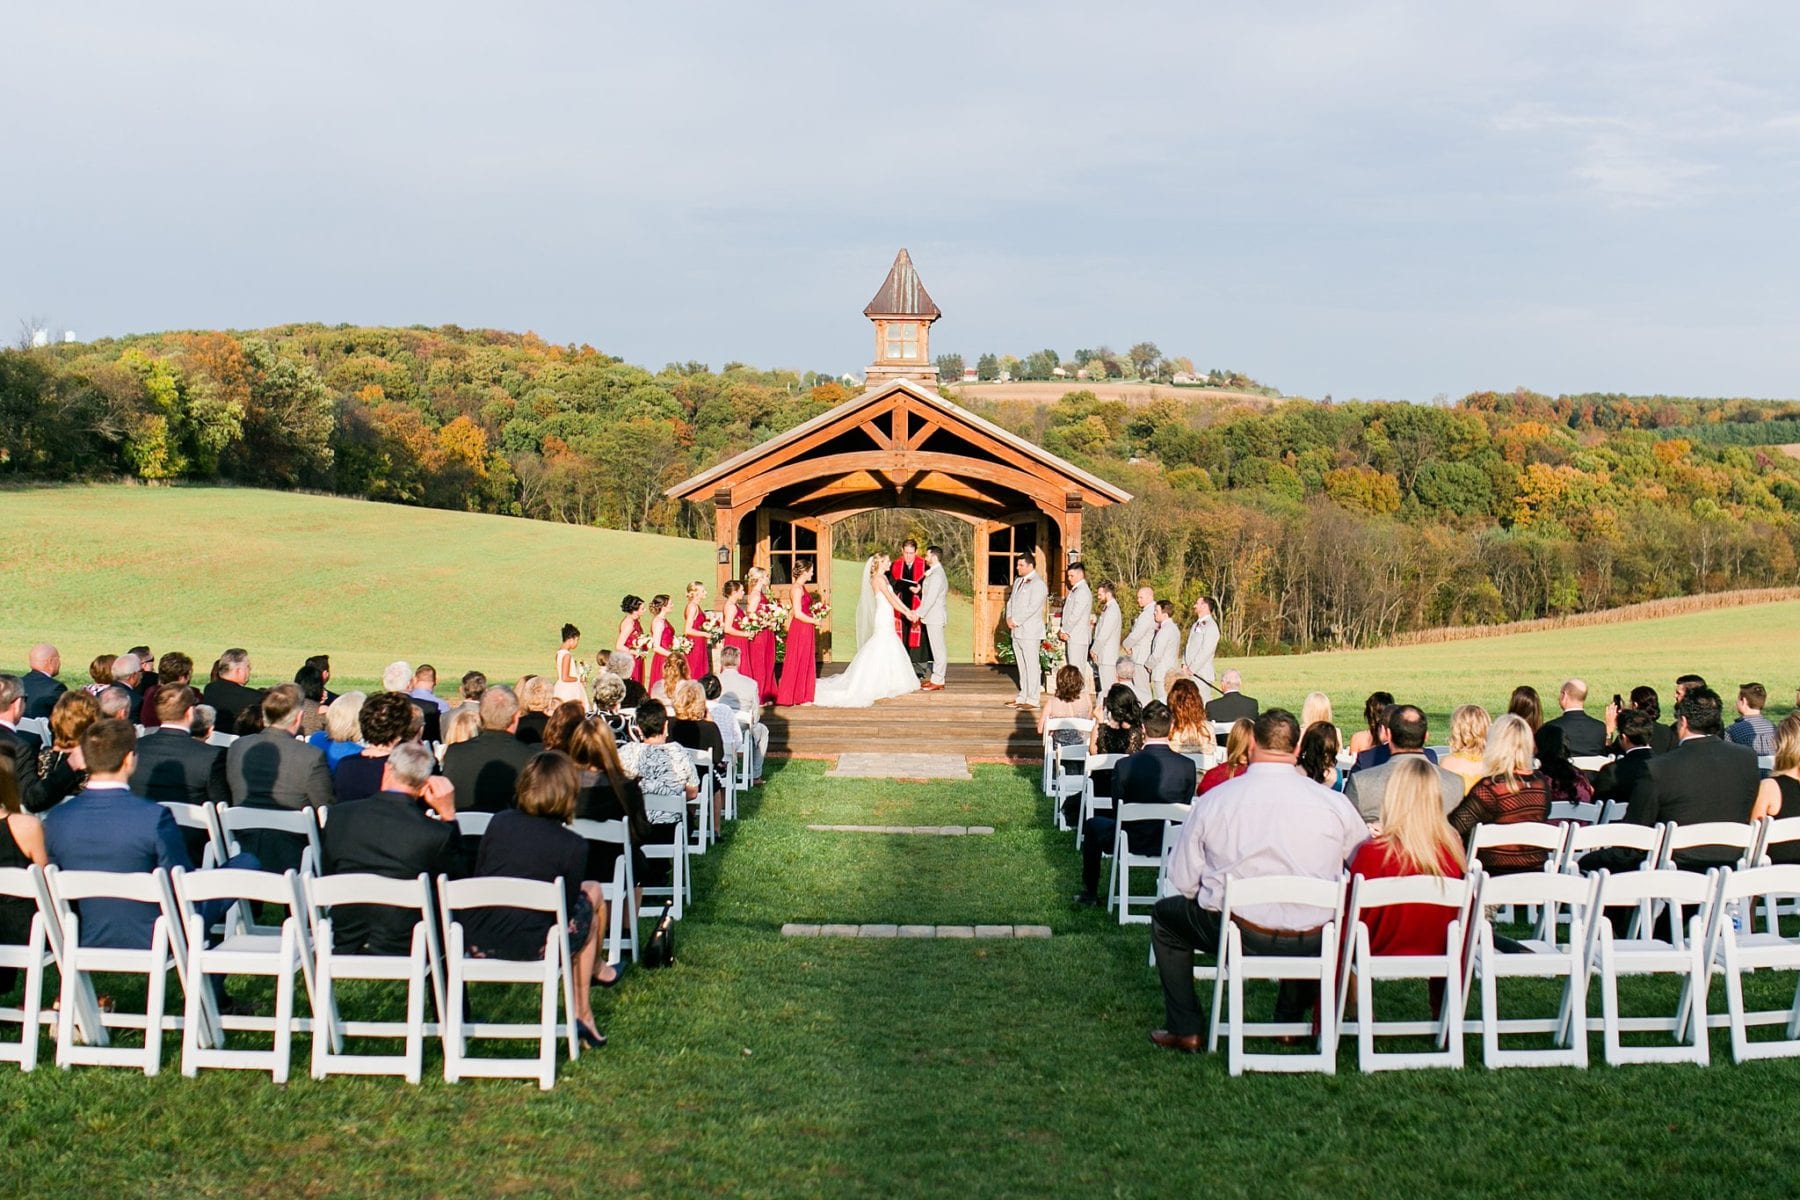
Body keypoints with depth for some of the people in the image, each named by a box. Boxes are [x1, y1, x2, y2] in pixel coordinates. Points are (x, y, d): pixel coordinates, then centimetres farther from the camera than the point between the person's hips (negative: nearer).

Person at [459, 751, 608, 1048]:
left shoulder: (499, 822, 3)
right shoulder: (573, 845, -8)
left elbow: (477, 878, 12)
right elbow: (566, 907, -3)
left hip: (476, 943, 5)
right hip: (529, 946, -5)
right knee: (590, 894, 23)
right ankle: (581, 1014, 30)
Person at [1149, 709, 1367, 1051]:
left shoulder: (1213, 801, -7)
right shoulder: (1333, 803, -6)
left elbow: (1183, 881, -2)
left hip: (1238, 934, -2)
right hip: (1312, 945, 2)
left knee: (1165, 914, 27)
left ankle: (1184, 1029, 25)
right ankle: (1290, 1022, 42)